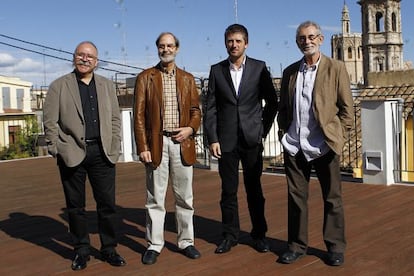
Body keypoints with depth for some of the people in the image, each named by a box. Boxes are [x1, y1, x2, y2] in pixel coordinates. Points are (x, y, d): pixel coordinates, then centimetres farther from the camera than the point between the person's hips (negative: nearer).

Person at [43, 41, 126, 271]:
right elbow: (50, 122, 1)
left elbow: (115, 119, 12)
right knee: (76, 206, 7)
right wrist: (57, 150, -6)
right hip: (72, 154, -2)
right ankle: (81, 251, 20)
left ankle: (109, 249, 18)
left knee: (107, 203, 4)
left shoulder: (107, 86, 13)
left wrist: (114, 149, 4)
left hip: (102, 153, 2)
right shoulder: (59, 86, 4)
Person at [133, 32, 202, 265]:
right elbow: (139, 115, -1)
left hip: (182, 143, 2)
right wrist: (142, 146, -8)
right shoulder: (145, 77, 4)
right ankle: (154, 244, 14)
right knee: (155, 197, 4)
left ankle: (186, 241, 20)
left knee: (185, 196, 8)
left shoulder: (188, 78, 12)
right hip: (156, 143, -2)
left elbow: (196, 110, 12)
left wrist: (191, 128, -8)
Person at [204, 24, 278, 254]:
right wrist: (212, 139, -3)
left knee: (254, 189, 6)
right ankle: (230, 235, 18)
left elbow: (272, 101, 7)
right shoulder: (216, 70, 5)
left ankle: (259, 234, 19)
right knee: (229, 190, 6)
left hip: (252, 138, -1)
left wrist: (263, 130, 3)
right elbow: (211, 108, 3)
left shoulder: (259, 68, 2)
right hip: (226, 139, 1)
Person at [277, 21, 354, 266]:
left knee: (332, 198, 6)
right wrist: (284, 134, 6)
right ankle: (297, 245, 20)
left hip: (324, 145, -3)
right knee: (296, 197, 8)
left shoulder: (336, 68, 1)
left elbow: (347, 108, -1)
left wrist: (338, 138, -7)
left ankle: (336, 247, 19)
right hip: (294, 146, 3)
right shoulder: (290, 72, 12)